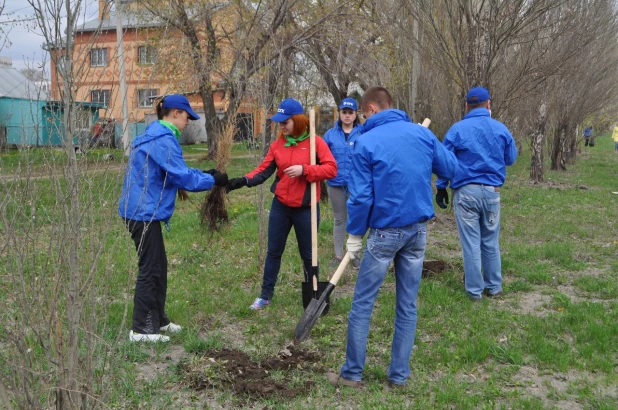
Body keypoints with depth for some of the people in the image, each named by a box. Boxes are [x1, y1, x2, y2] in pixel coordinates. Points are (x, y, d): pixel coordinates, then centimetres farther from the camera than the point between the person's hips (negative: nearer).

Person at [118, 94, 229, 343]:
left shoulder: (155, 135, 16)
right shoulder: (164, 139, -17)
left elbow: (176, 171, 20)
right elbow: (181, 176, -20)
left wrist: (204, 175, 10)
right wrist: (212, 180, -9)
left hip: (143, 211, 10)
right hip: (144, 212, -10)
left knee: (158, 266, 16)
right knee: (150, 268, -4)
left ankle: (157, 320, 27)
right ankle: (141, 329, 3)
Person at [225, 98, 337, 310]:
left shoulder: (316, 142, -8)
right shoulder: (277, 144, 2)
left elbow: (331, 169, -14)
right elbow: (264, 170, -2)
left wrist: (304, 170, -24)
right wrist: (244, 180, -18)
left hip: (306, 208, -3)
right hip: (280, 206, 4)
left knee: (308, 254, 10)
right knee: (273, 251, 11)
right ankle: (266, 295, 23)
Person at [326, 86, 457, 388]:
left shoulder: (366, 142, -10)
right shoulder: (422, 133, 3)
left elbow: (361, 196, -12)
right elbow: (450, 169, 13)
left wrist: (355, 234, 0)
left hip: (385, 232, -4)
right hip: (418, 230, 5)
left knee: (362, 304, 7)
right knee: (407, 305, 12)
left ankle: (352, 374, 15)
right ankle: (399, 375, 20)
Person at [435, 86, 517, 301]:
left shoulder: (457, 129, -4)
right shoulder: (501, 128, 3)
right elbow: (511, 158, 15)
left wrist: (441, 187, 7)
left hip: (465, 191, -2)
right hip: (492, 191, 2)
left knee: (471, 242, 3)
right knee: (491, 241, 14)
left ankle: (475, 289, 8)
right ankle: (493, 286, 22)